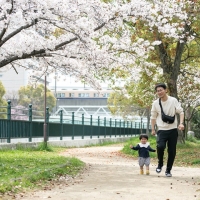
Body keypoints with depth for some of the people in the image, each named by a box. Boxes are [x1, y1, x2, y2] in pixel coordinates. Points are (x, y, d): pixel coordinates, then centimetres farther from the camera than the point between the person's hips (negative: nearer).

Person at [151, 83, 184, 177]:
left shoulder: (173, 100, -4)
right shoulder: (155, 103, 1)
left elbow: (181, 112, -1)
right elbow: (153, 117, 12)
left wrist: (181, 123, -16)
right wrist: (153, 129, 9)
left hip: (173, 130, 0)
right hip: (162, 130, 0)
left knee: (172, 151, 1)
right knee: (160, 146, -25)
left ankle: (168, 170, 19)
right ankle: (160, 164, 1)